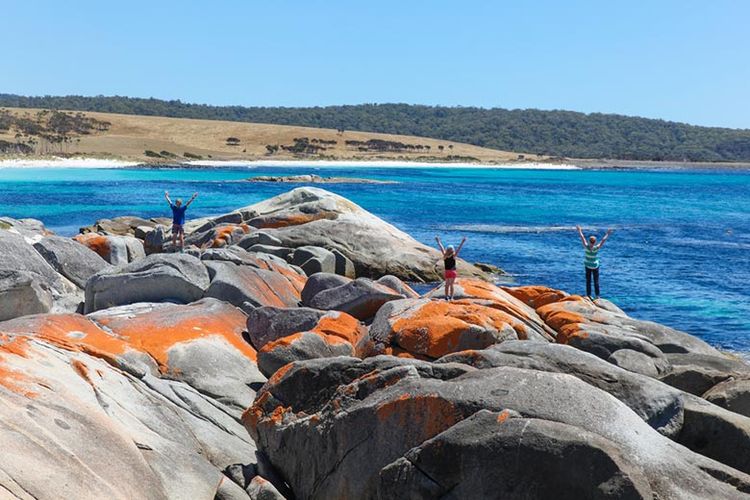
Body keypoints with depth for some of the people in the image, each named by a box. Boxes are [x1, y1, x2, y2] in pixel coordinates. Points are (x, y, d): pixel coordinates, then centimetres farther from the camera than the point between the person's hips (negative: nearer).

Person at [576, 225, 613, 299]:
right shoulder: (596, 248, -21)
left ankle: (589, 295, 8)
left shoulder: (586, 246, -19)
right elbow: (603, 240, -13)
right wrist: (607, 234, -4)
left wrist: (579, 230, 3)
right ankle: (597, 295, 5)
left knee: (588, 281, 8)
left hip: (587, 265, 1)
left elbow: (582, 237, -8)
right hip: (595, 266, -1)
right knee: (596, 281, 6)